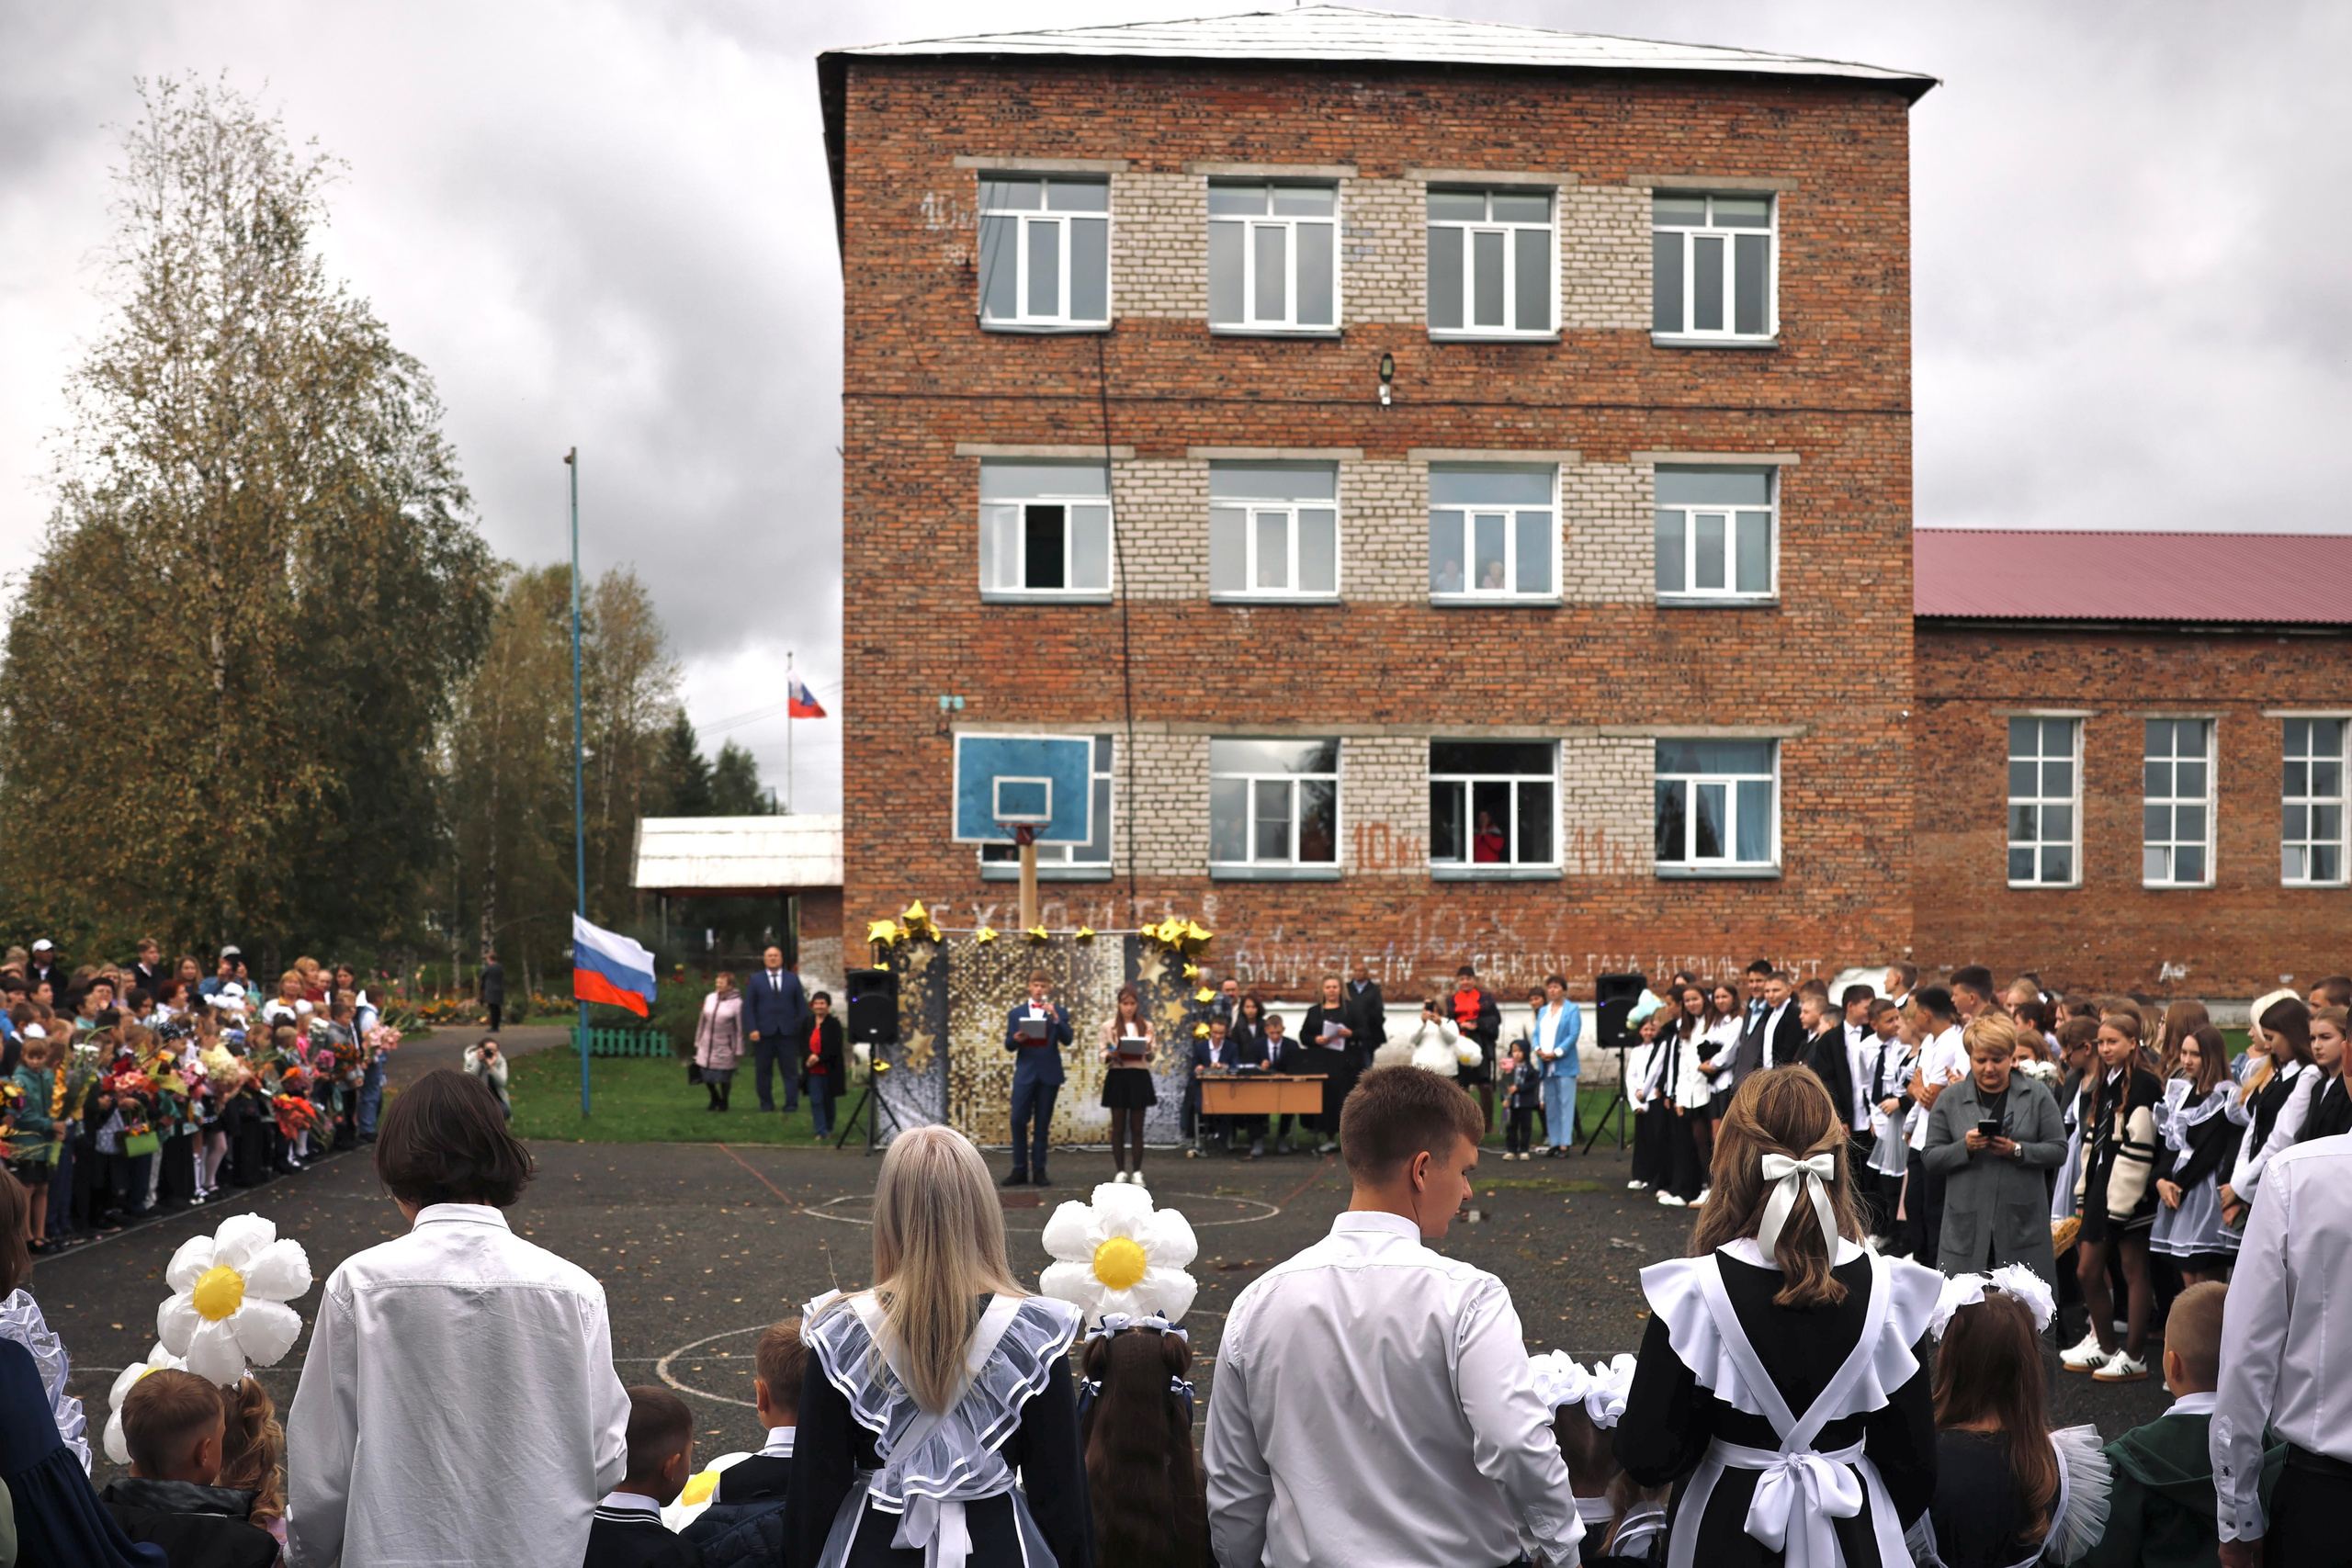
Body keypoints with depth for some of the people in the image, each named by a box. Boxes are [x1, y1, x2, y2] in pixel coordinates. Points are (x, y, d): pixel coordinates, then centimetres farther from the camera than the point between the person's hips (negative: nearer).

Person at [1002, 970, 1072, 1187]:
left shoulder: (1059, 1012, 7)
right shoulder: (1017, 1013, 10)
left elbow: (1066, 1040, -6)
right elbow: (1009, 1045, 7)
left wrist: (1055, 1017, -18)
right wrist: (1015, 1039, -15)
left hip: (1049, 1073, 0)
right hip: (1025, 1072, 1)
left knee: (1042, 1124, 3)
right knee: (1018, 1120, -7)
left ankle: (1039, 1170, 7)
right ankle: (1019, 1170, 0)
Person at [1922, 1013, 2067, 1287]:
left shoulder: (2037, 1096, 6)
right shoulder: (1949, 1100, 7)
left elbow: (2058, 1151, 3)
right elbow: (1931, 1158, 5)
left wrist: (2018, 1150, -14)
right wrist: (1965, 1147, -13)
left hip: (2023, 1223, 0)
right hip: (1967, 1224, 0)